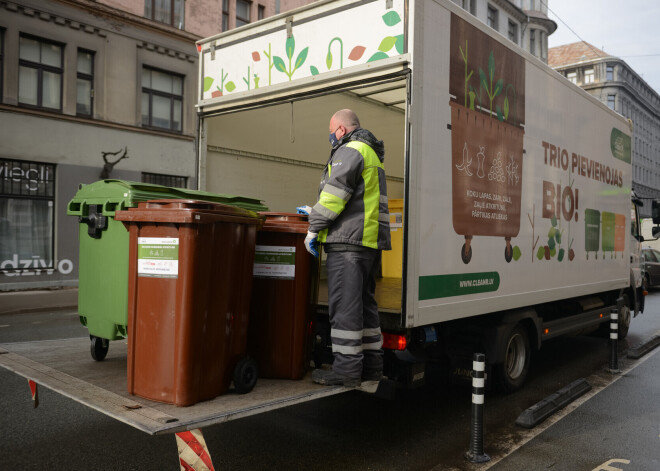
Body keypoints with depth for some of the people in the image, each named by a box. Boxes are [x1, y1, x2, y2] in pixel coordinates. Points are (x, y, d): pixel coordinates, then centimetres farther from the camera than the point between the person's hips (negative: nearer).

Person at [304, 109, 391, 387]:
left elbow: (336, 191, -15)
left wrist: (314, 228, -9)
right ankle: (371, 365, 20)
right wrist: (315, 213, 32)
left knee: (344, 305, -8)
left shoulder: (350, 150, -5)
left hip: (349, 240, -10)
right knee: (365, 302, 14)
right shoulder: (372, 155, 27)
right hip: (370, 241, 10)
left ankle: (346, 369, -4)